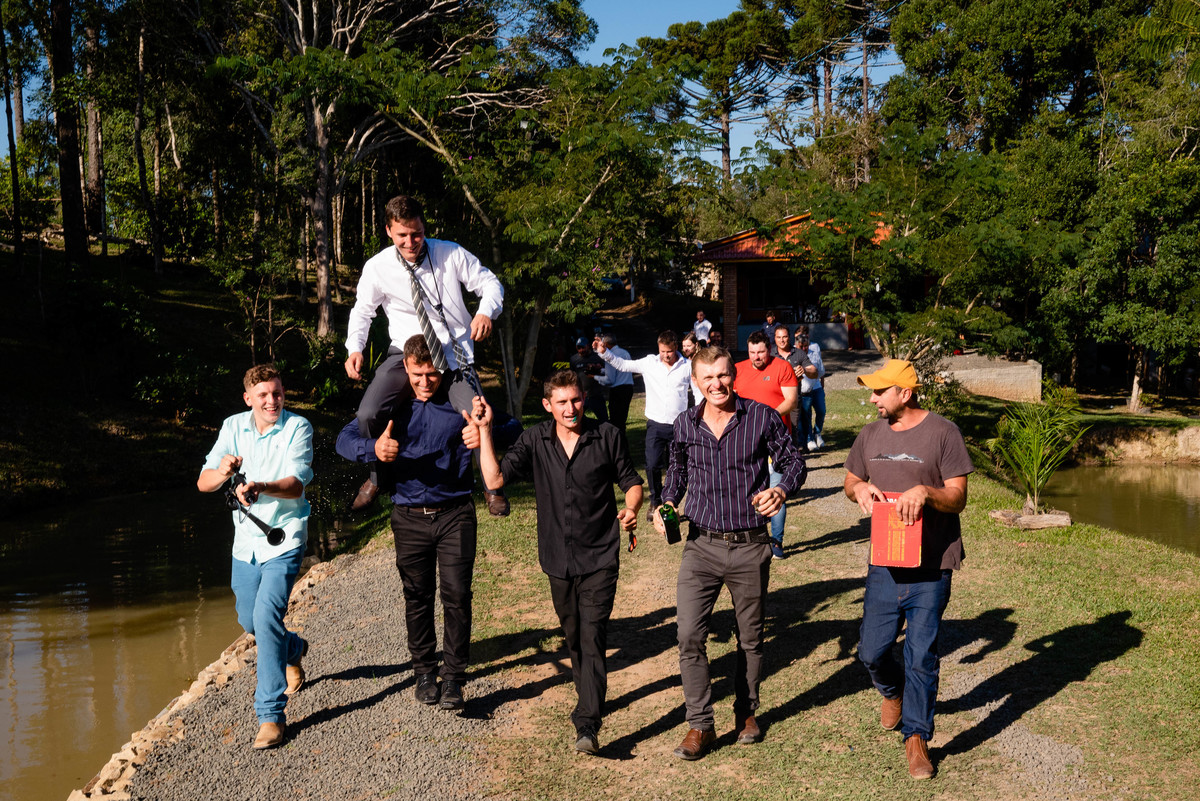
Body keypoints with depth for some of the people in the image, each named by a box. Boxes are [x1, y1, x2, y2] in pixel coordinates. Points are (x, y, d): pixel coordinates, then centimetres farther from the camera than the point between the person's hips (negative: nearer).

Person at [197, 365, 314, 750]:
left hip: (283, 537, -5)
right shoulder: (234, 427, 0)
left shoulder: (297, 428, -11)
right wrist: (222, 473, -29)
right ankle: (293, 649, 51)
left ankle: (271, 713, -10)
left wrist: (260, 487, -42)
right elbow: (203, 483, -6)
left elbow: (296, 485, -23)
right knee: (249, 620, 18)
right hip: (246, 538, 5)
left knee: (266, 615, -19)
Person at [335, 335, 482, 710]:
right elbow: (345, 439, -6)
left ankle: (453, 677, 7)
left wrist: (484, 435, -31)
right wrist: (373, 448, -30)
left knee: (456, 595, -5)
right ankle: (424, 670, 26)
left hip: (455, 514, -1)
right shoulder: (392, 404, 1)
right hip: (410, 517, 1)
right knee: (417, 597, 10)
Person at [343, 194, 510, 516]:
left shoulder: (450, 254, -8)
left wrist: (486, 312, -23)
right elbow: (362, 310, 7)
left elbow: (490, 283, 0)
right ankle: (376, 480, 12)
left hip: (454, 352, 0)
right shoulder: (377, 267, -6)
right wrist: (355, 348, -10)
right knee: (369, 414, -18)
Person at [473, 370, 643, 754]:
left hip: (599, 557, -3)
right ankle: (589, 700, 40)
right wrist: (485, 430, -13)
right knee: (573, 636, 18)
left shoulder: (608, 436, -5)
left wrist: (631, 509, -17)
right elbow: (495, 479, -9)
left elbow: (631, 481, 4)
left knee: (592, 637, -11)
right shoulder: (534, 441, 0)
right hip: (558, 560, 3)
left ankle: (587, 725, -12)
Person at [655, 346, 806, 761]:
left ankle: (746, 712, 34)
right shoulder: (685, 424, 2)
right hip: (701, 545, 1)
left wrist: (782, 489, -19)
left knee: (750, 637, 13)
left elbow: (793, 461, 2)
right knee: (689, 636, -8)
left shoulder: (762, 418, -6)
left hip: (750, 547, -1)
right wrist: (667, 502, 1)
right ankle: (700, 725, 7)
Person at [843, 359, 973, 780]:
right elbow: (850, 480, 19)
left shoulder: (942, 432, -6)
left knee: (921, 656, 1)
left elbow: (958, 497, -7)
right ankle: (893, 691, 42)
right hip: (884, 563, 4)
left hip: (931, 567, -4)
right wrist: (859, 488, -4)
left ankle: (916, 737, 17)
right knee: (871, 651, 9)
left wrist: (925, 492, -27)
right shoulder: (870, 434, 8)